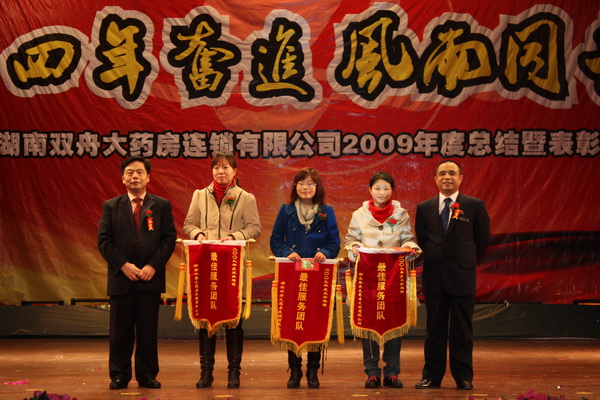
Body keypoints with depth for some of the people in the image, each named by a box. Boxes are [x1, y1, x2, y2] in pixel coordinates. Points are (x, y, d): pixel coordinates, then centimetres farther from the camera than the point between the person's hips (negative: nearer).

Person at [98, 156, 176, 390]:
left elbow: (169, 239, 1)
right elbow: (104, 241, 1)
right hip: (121, 277, 0)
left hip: (150, 278, 0)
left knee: (148, 331, 4)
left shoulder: (162, 206, 6)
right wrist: (123, 265, -11)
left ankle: (147, 375, 12)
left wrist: (153, 266, -11)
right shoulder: (111, 206, 7)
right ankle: (119, 375, 12)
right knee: (120, 331, 4)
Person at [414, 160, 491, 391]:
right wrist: (432, 259, 10)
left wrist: (467, 260, 10)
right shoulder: (424, 208, 8)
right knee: (434, 329, 7)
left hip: (462, 275, -2)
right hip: (434, 276, 2)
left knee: (462, 329, 3)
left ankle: (463, 377, 11)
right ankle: (432, 376, 13)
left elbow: (483, 238, 7)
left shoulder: (475, 205, 1)